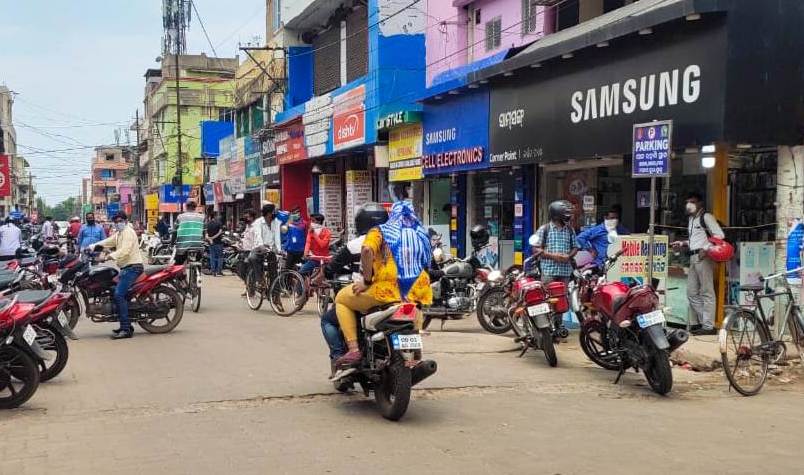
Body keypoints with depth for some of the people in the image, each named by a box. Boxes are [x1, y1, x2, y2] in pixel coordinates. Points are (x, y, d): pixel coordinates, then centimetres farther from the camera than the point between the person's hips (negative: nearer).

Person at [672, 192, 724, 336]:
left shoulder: (706, 217, -6)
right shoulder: (691, 219, 21)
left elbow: (719, 235, -14)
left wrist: (706, 248, -20)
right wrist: (682, 244, 14)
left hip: (703, 257, -9)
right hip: (693, 258, 10)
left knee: (706, 292, -6)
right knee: (692, 292, 12)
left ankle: (709, 326, -4)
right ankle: (703, 321, 20)